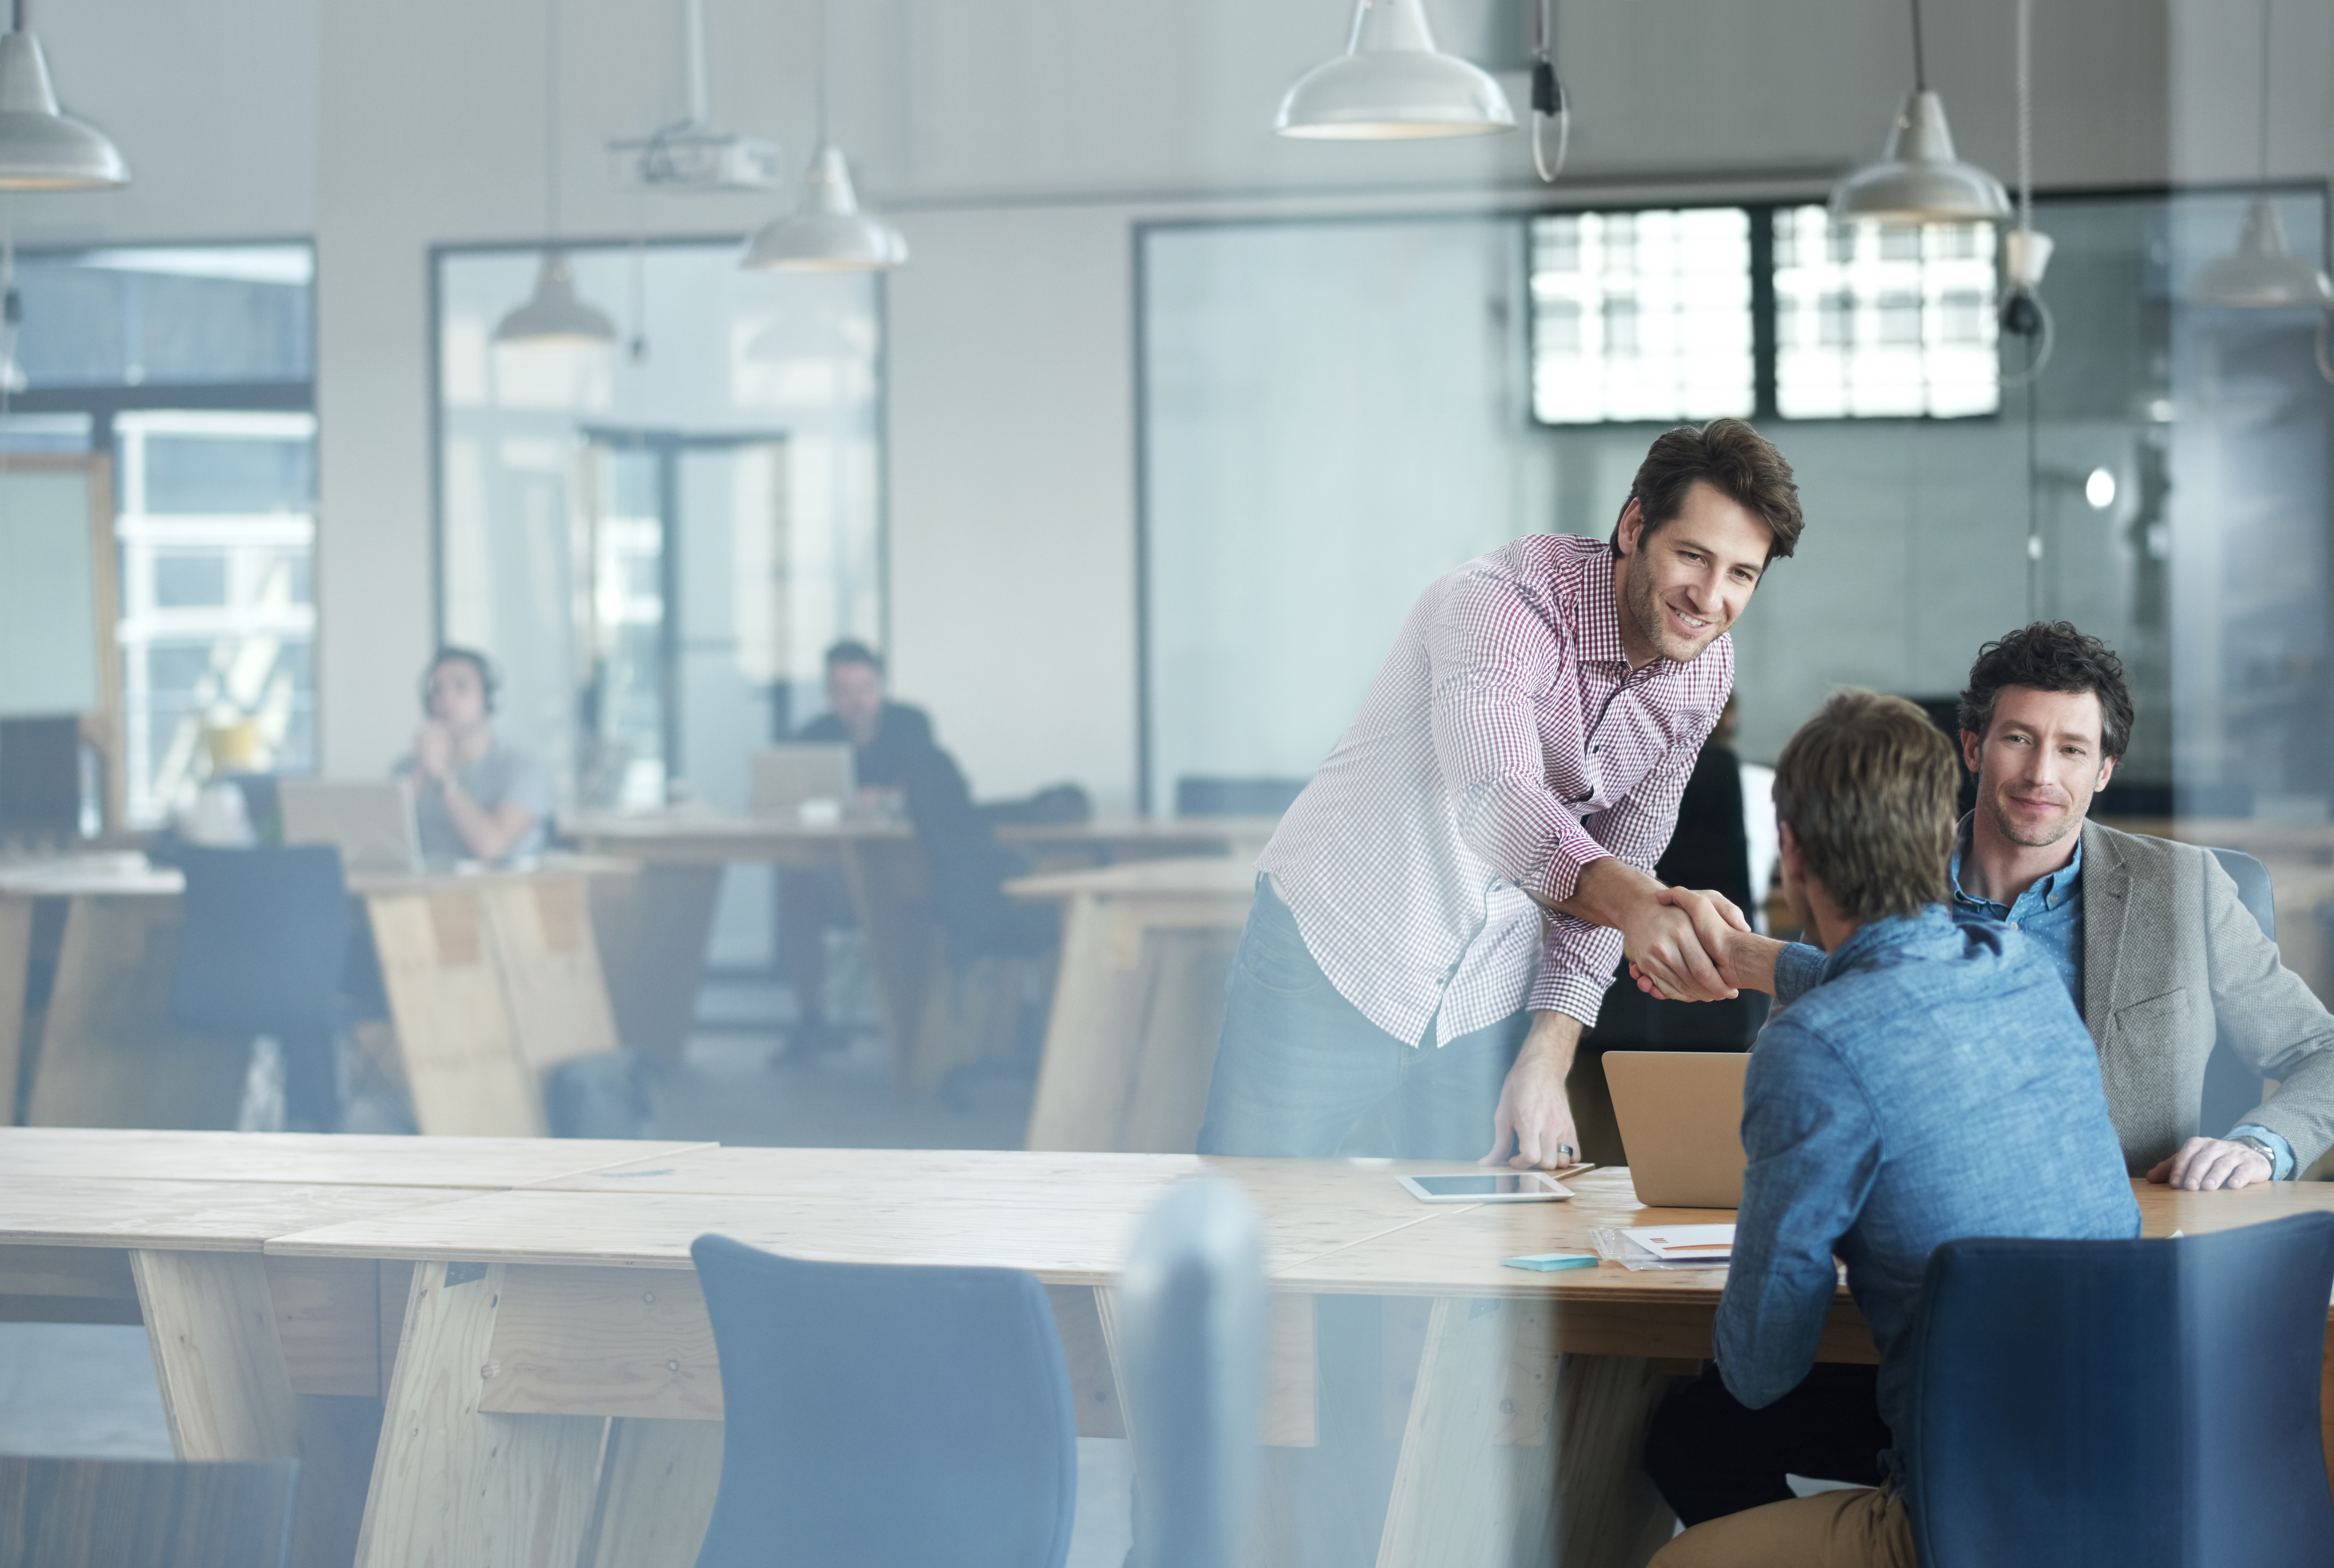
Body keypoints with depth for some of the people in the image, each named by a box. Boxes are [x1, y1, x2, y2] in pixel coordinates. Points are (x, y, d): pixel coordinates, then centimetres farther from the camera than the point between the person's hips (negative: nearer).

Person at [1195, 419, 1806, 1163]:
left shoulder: (1705, 672, -3)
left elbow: (1614, 867, 4)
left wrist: (1548, 1057, -6)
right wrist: (1636, 904, -59)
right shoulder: (1506, 602, -25)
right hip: (1338, 956, -5)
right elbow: (1496, 803, -42)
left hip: (1494, 986, 5)